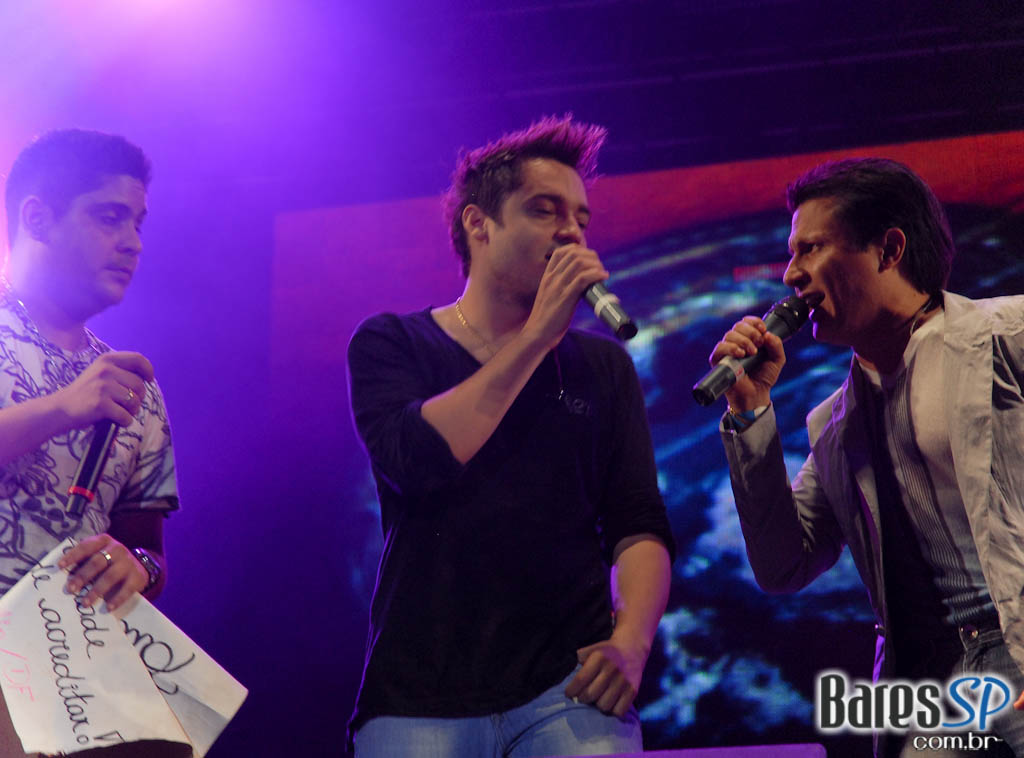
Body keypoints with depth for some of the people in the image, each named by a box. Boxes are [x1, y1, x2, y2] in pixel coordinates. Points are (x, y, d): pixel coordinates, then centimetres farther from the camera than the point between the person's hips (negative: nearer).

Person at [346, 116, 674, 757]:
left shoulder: (602, 366, 17)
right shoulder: (389, 344, 10)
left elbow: (640, 526, 10)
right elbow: (416, 462, -10)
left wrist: (631, 639, -9)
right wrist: (537, 336, -7)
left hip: (568, 684, 2)